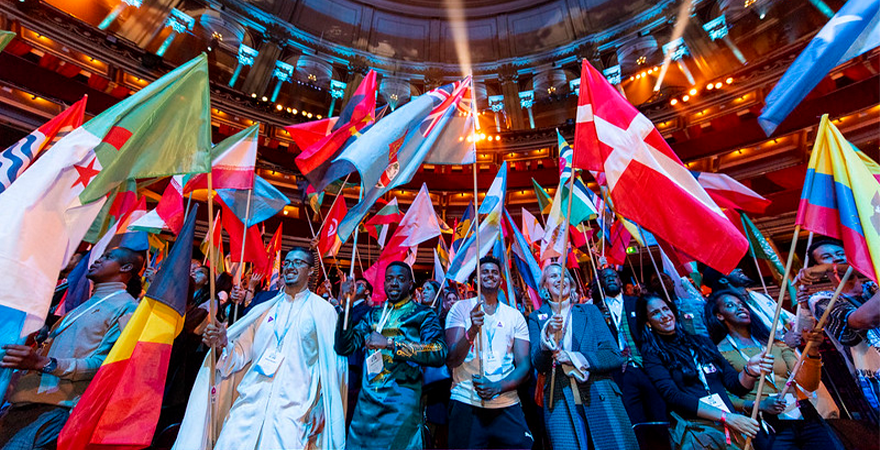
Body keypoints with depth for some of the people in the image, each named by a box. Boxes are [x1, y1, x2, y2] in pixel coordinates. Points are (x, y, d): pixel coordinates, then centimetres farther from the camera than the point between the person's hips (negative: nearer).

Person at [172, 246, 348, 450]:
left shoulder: (322, 310, -1)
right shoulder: (265, 308, 12)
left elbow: (330, 365, -2)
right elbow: (242, 353, 12)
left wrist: (319, 410, -8)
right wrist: (223, 344, -8)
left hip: (291, 407, -3)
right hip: (251, 400, 4)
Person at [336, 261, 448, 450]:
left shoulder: (423, 314, -3)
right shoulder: (374, 314, 12)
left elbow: (439, 353, -18)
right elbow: (344, 347, 6)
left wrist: (389, 343, -23)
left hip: (401, 401, -4)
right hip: (366, 401, 4)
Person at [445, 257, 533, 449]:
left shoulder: (515, 316, 7)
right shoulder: (461, 308, 0)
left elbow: (524, 365, 2)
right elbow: (451, 361, -8)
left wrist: (497, 387, -16)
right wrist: (472, 330, -26)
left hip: (507, 406, 2)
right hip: (466, 404, -2)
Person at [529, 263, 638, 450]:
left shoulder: (589, 311, 10)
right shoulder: (537, 318, 7)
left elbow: (615, 356, 2)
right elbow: (538, 365, -3)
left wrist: (574, 358, -11)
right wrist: (548, 335, -21)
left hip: (600, 398, 1)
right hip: (560, 402, -1)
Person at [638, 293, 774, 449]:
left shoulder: (702, 342, 16)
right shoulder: (652, 353, -1)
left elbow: (735, 385, 14)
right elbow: (672, 396, -11)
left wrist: (750, 371, -6)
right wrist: (725, 417, -16)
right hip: (696, 429, -6)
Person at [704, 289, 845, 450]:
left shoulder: (774, 343, 16)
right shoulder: (720, 351, 1)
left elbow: (808, 385, 8)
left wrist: (812, 351, -6)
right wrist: (757, 405, -18)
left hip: (804, 414, 5)